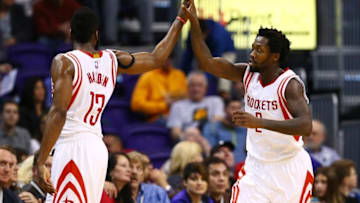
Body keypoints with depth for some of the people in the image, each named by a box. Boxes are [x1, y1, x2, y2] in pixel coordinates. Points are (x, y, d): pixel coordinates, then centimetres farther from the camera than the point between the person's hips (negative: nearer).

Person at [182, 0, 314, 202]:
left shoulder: (290, 84, -19)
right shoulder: (248, 74, 0)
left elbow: (306, 126, -31)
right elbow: (207, 62, -1)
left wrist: (259, 122, -39)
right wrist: (194, 23, -12)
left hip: (290, 169, -5)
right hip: (257, 167, 5)